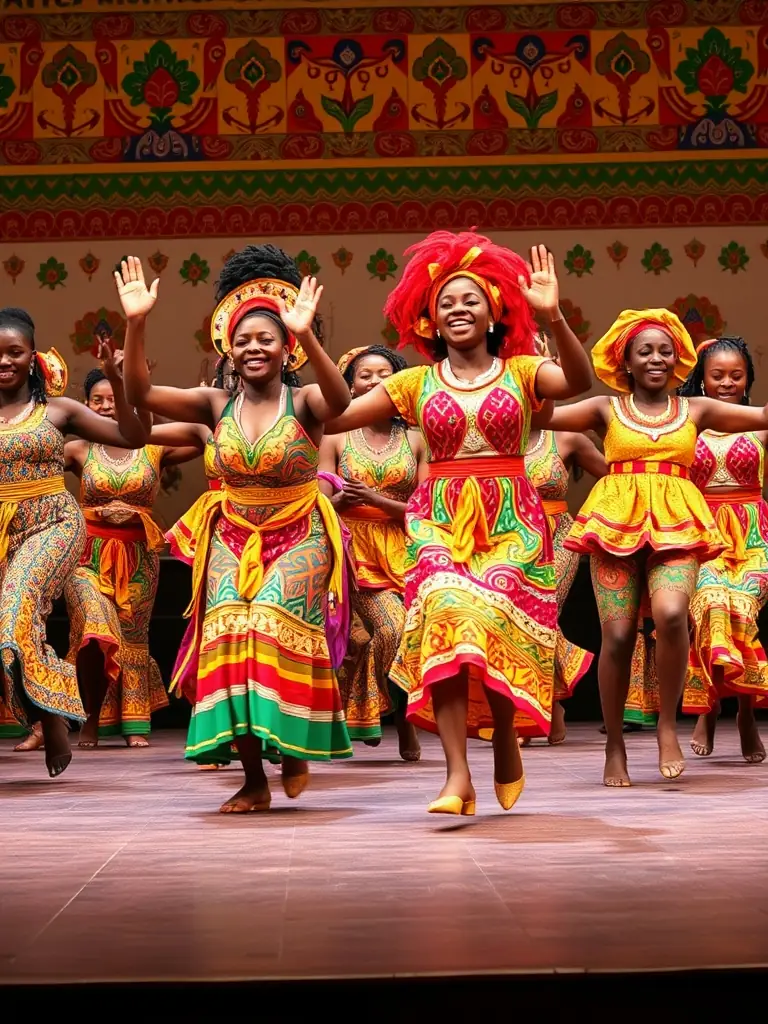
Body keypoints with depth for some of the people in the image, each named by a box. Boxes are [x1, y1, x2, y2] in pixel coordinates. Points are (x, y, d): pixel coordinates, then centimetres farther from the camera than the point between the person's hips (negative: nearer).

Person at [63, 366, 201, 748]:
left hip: (137, 555, 1)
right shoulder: (80, 449, 0)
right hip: (89, 554, -1)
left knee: (133, 636, 7)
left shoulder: (154, 447, 0)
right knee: (94, 632, -17)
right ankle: (91, 720, 2)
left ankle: (134, 725, 18)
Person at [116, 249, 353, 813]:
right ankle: (255, 780, -5)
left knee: (275, 622, -24)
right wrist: (137, 324, -20)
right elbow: (141, 393, -6)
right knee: (227, 633, -15)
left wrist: (307, 335, -44)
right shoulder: (216, 405, 2)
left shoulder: (303, 403, -6)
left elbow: (340, 399, -30)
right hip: (232, 540, 3)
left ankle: (295, 744, 2)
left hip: (299, 537, -3)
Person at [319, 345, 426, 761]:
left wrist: (374, 498, -11)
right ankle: (404, 727, -2)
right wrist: (342, 499, -21)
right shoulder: (337, 438, 6)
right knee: (391, 630, -22)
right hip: (356, 548, -2)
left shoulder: (414, 440, 7)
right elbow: (323, 505, 2)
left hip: (402, 550, 2)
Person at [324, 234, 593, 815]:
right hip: (440, 520, 1)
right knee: (446, 611, -22)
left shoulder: (521, 371, 7)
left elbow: (579, 381, -14)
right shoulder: (417, 384, 11)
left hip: (511, 521, -1)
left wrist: (555, 317, -30)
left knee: (493, 618, -18)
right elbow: (332, 417, 3)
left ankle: (506, 737, 13)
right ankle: (459, 775, -22)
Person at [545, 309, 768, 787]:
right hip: (616, 523, 0)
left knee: (671, 614, -26)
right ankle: (615, 746, 9)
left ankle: (668, 724, -6)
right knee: (618, 636, -7)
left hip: (676, 525, 0)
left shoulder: (695, 410, 14)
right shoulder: (607, 409, 11)